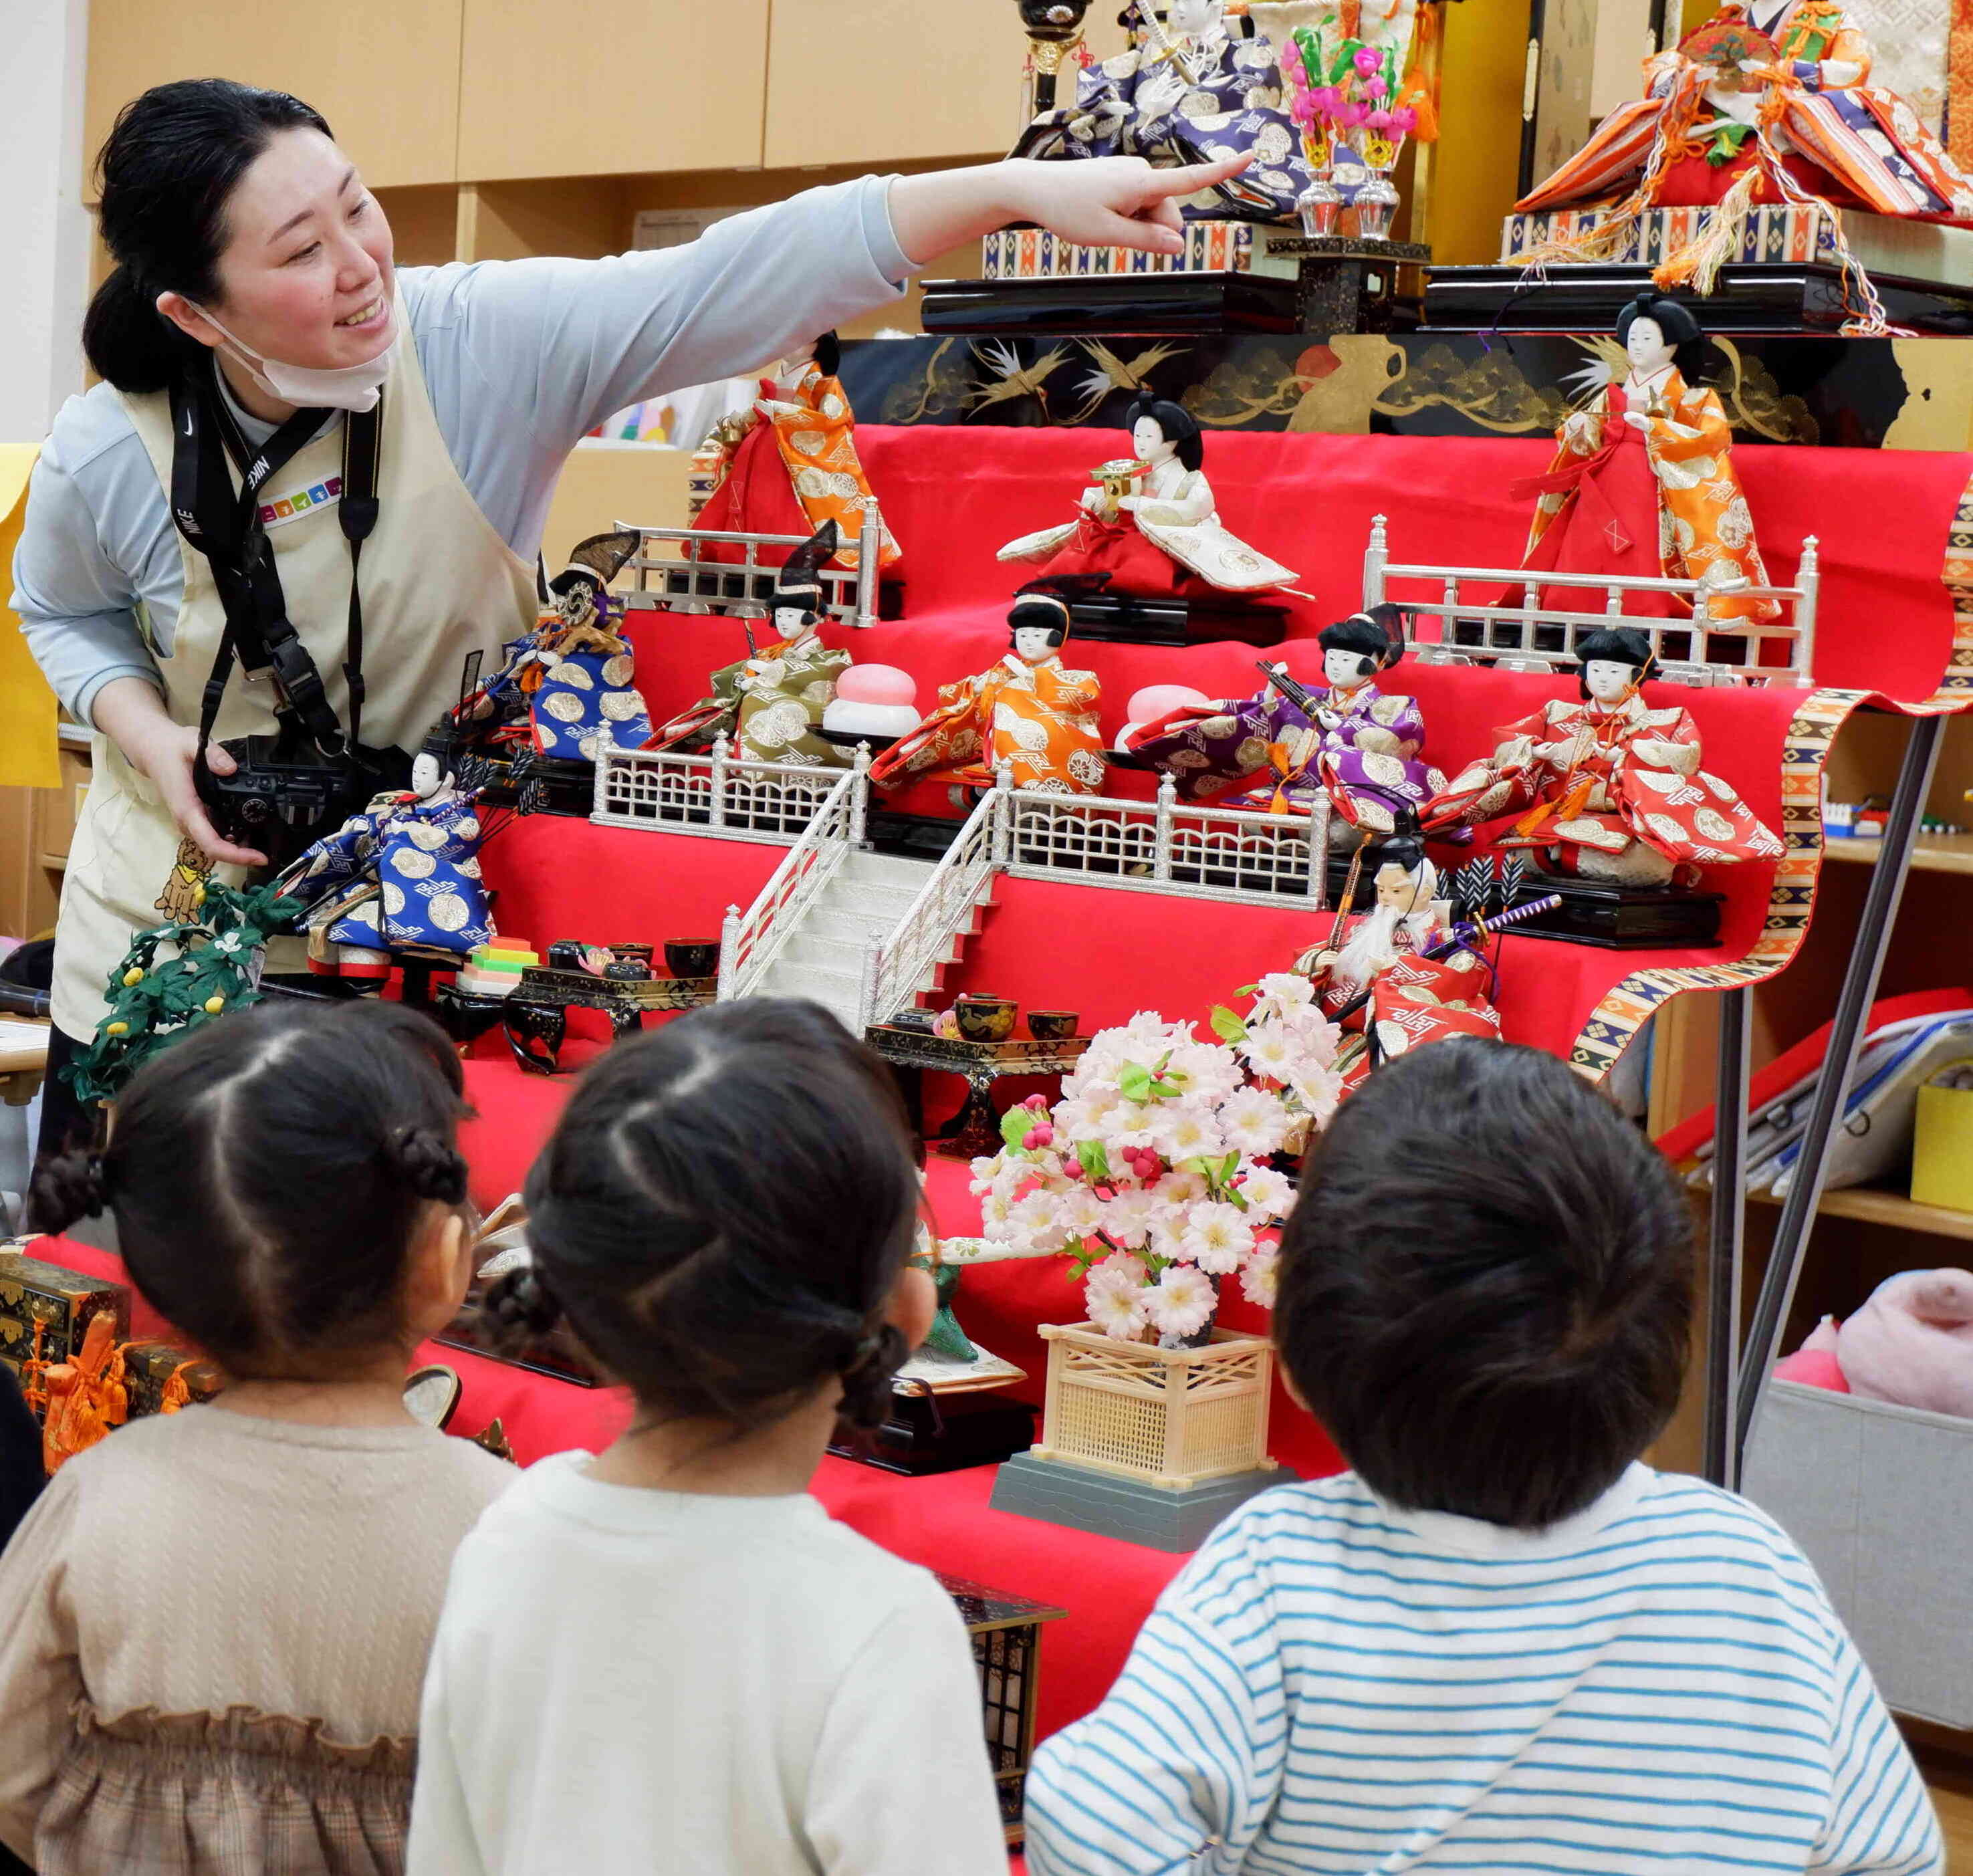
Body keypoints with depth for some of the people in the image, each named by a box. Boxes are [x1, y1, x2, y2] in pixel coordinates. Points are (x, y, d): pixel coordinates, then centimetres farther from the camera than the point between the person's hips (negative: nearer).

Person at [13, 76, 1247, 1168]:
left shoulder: (488, 346, -22)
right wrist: (144, 731, -16)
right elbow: (65, 611, 5)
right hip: (185, 905, 1)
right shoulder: (111, 458, -18)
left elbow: (739, 281, -31)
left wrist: (1018, 189, -40)